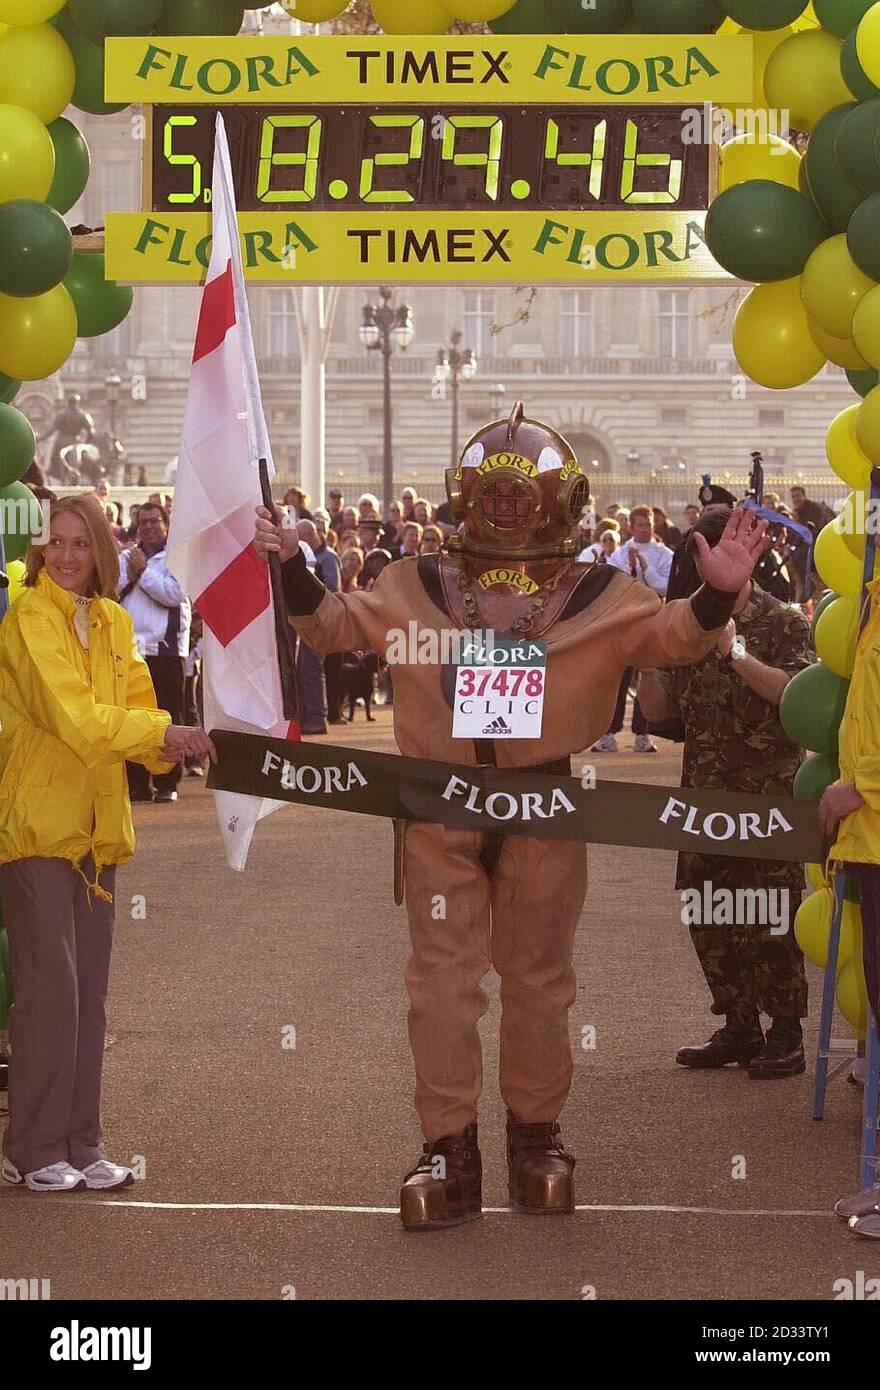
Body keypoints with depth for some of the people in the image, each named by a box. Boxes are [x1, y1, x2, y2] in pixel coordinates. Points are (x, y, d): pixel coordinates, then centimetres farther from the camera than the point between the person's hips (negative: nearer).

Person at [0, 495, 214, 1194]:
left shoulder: (114, 623, 11)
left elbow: (134, 711, 7)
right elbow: (74, 719, -20)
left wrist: (164, 745, -14)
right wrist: (165, 731, -20)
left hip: (96, 826, 7)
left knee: (89, 991, 10)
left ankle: (80, 1143, 17)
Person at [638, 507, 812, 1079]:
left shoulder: (784, 624, -5)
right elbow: (658, 709, 9)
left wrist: (737, 652, -26)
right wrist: (647, 663, -9)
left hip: (770, 793, -6)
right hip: (706, 795, 6)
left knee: (769, 918, -5)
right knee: (710, 921, 9)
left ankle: (786, 1035, 4)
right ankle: (739, 1027, 20)